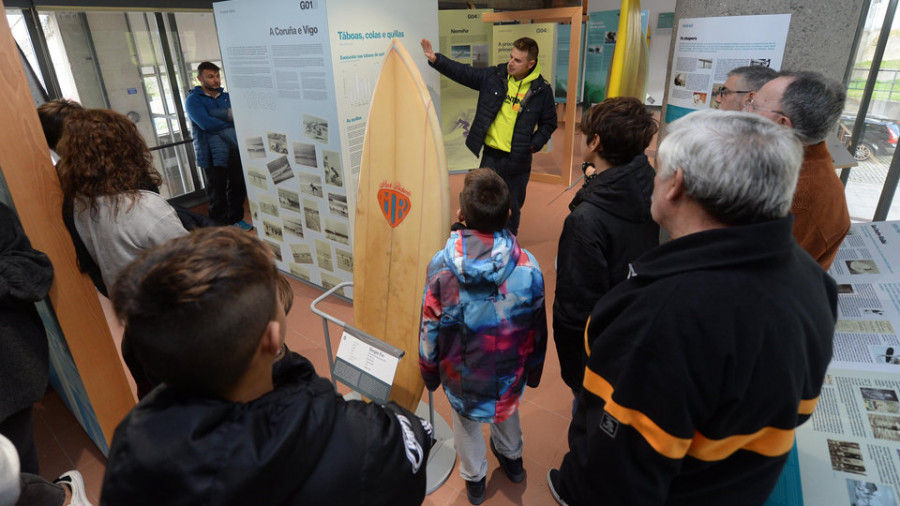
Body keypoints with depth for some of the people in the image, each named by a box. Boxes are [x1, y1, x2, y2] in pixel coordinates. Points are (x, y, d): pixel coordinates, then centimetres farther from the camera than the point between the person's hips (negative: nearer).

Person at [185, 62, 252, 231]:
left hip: (234, 150, 5)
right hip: (212, 154, -5)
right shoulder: (193, 100, 0)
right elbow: (205, 123, -16)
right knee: (217, 193, -1)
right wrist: (229, 122, -5)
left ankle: (236, 219, 29)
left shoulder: (226, 96, 15)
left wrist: (215, 115, -18)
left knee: (238, 187, 12)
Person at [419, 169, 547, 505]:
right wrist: (533, 371, 10)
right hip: (510, 370, 2)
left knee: (466, 422, 28)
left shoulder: (441, 267, -26)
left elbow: (430, 329, -14)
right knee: (507, 408, 34)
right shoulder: (528, 266, -23)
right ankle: (511, 456, 61)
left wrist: (430, 373, 6)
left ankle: (474, 478, 52)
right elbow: (537, 329, -9)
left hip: (461, 372, -1)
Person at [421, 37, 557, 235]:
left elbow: (549, 123, 6)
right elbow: (463, 72, 2)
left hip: (517, 159, -1)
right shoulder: (494, 76, -1)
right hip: (490, 154, 2)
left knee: (513, 206, 14)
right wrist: (435, 59, -9)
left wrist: (534, 144, -7)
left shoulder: (542, 90, -5)